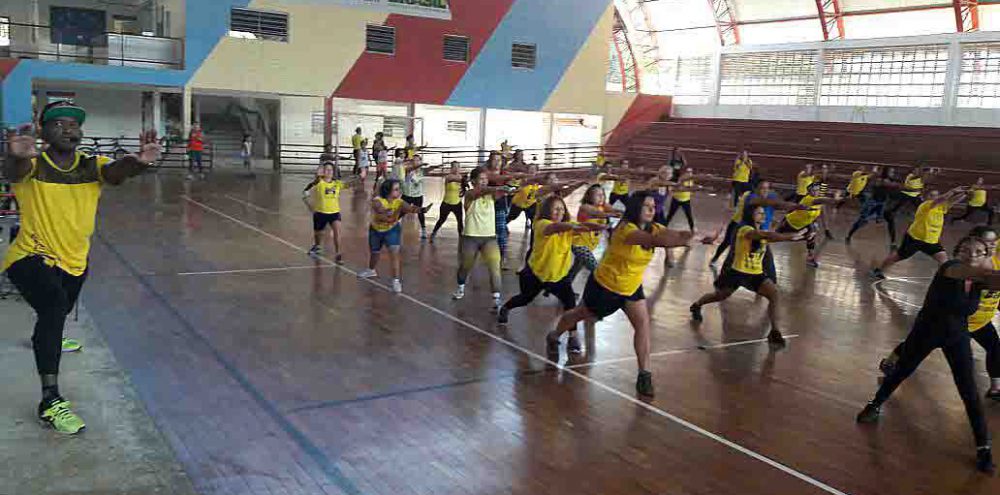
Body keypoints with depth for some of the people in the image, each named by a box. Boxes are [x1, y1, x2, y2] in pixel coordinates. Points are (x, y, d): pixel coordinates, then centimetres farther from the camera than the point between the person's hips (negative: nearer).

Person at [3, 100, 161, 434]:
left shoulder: (92, 166, -9)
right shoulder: (32, 165, -15)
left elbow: (116, 172, -31)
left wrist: (138, 162, -55)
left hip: (74, 262, 5)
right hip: (31, 258, -4)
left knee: (60, 314, 27)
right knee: (55, 304, -32)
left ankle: (47, 341, 67)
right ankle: (50, 401, -29)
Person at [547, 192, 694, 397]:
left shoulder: (654, 228, -10)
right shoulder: (625, 229, -32)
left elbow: (674, 235, -27)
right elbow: (654, 240, -49)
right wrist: (687, 238, -59)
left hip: (632, 287, 5)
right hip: (604, 285, -5)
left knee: (643, 324, -12)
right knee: (581, 315, 18)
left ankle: (644, 375, -6)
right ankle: (553, 338, 47)